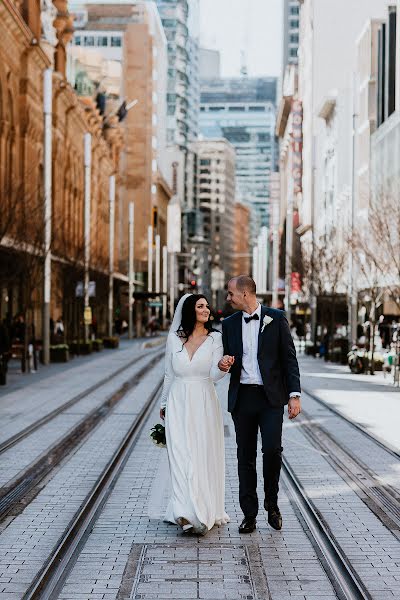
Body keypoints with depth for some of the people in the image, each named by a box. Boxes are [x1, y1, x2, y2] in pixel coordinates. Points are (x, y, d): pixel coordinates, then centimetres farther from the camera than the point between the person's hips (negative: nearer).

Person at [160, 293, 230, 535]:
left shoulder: (216, 338, 0)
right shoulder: (174, 338, 6)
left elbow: (214, 375, -9)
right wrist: (164, 404, 18)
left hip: (204, 404, -1)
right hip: (179, 404, 1)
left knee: (205, 457, 1)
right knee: (182, 458, -4)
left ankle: (207, 512, 9)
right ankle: (188, 513, -5)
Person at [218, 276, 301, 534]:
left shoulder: (276, 318, 0)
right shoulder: (229, 324, 10)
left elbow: (289, 358, 0)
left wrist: (295, 395, -7)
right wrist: (223, 363, -8)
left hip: (271, 397, -3)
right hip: (242, 398, 3)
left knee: (273, 450, -12)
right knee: (246, 456, 4)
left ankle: (272, 505, 9)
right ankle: (249, 514, 10)